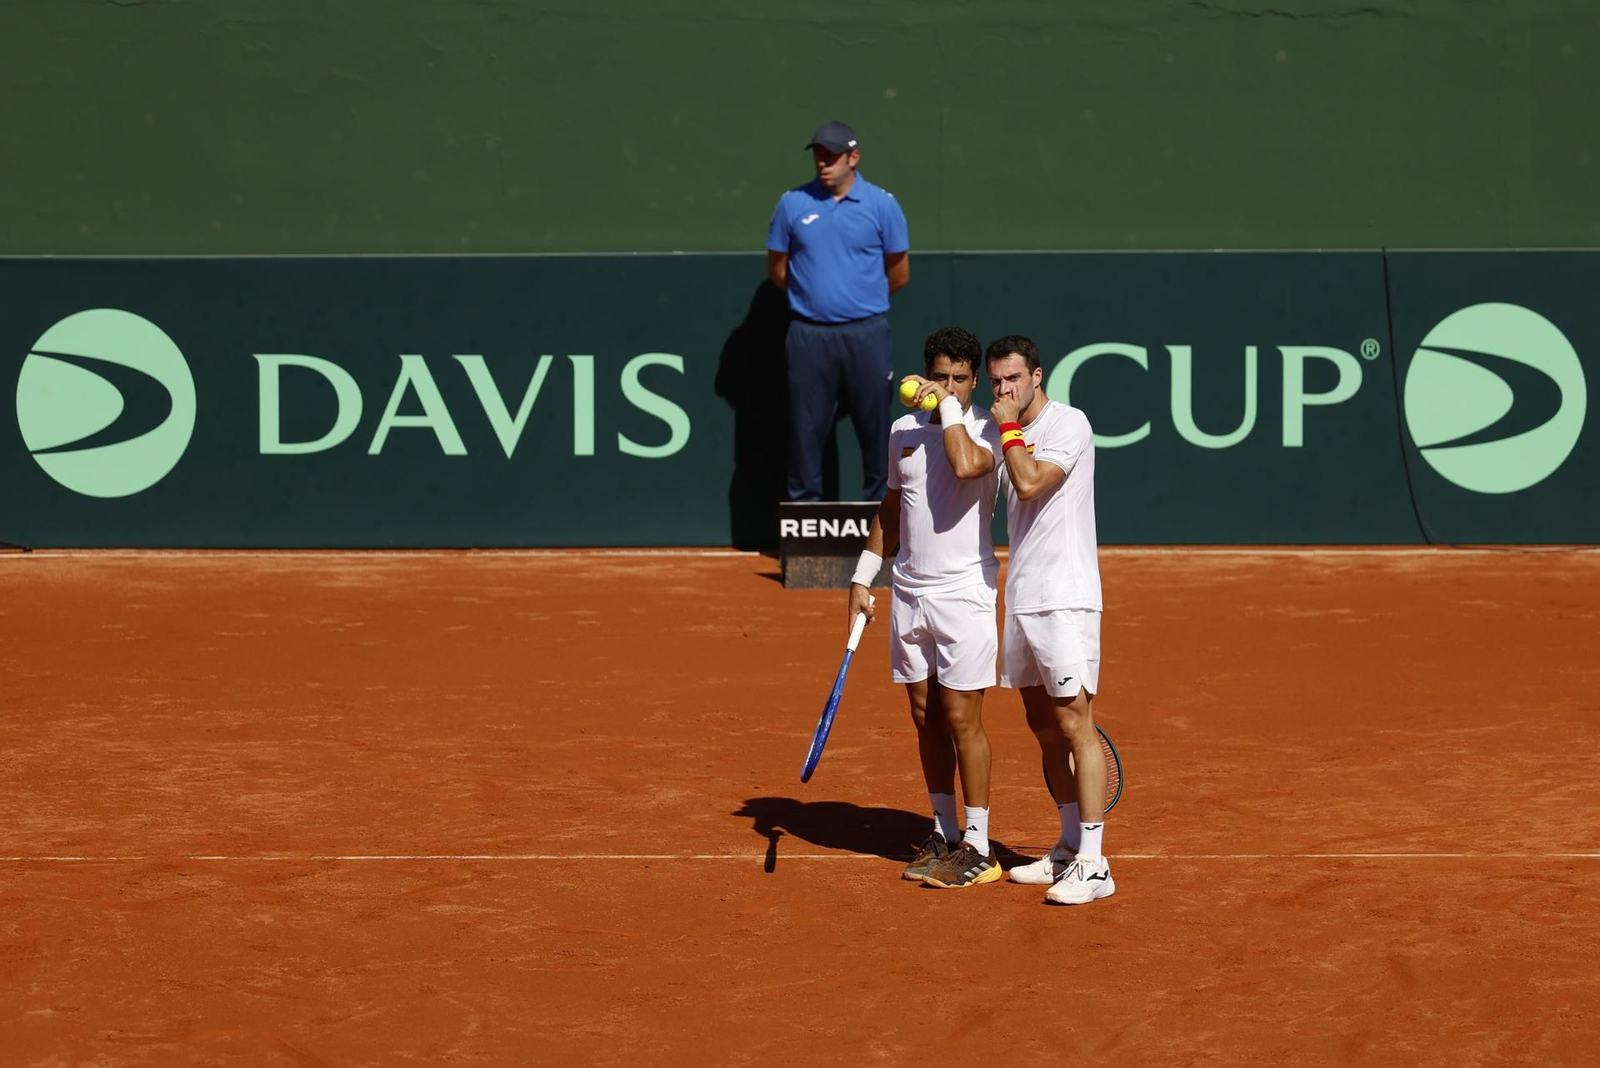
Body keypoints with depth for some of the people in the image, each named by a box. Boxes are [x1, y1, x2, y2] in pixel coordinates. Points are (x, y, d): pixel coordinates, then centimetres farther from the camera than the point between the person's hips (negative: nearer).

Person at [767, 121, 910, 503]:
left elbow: (899, 274, 8)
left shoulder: (882, 205, 1)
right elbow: (777, 269, 13)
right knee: (806, 427, 4)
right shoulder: (793, 204, 5)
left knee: (875, 427, 2)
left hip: (866, 334, -1)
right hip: (809, 336, 1)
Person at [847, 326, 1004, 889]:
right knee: (926, 717, 10)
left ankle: (978, 847, 2)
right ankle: (944, 836, 20)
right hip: (909, 590, 6)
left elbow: (966, 464, -32)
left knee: (961, 719, -4)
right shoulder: (903, 430, 10)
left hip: (963, 593, -6)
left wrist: (949, 406, -19)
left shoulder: (986, 430, -8)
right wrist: (863, 575, 17)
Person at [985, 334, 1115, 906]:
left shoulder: (1068, 424, -9)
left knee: (1074, 725, -9)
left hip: (1065, 598, -8)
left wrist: (1009, 428, -11)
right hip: (1021, 598, 8)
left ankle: (1093, 865, -9)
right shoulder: (1016, 435, 15)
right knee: (1045, 730, 11)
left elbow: (1030, 482, -21)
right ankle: (1068, 849, 20)